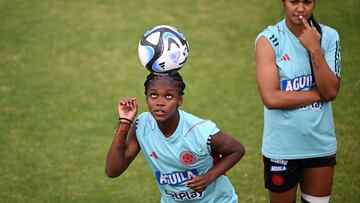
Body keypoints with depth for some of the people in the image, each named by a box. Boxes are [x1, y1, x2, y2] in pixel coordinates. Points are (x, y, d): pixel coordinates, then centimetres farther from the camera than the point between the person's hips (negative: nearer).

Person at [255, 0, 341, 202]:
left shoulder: (329, 36, -1)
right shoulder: (269, 40, -12)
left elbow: (331, 92, -10)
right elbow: (271, 99, -20)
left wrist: (314, 50, -19)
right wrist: (319, 94, -12)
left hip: (321, 145, 3)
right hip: (282, 147, -3)